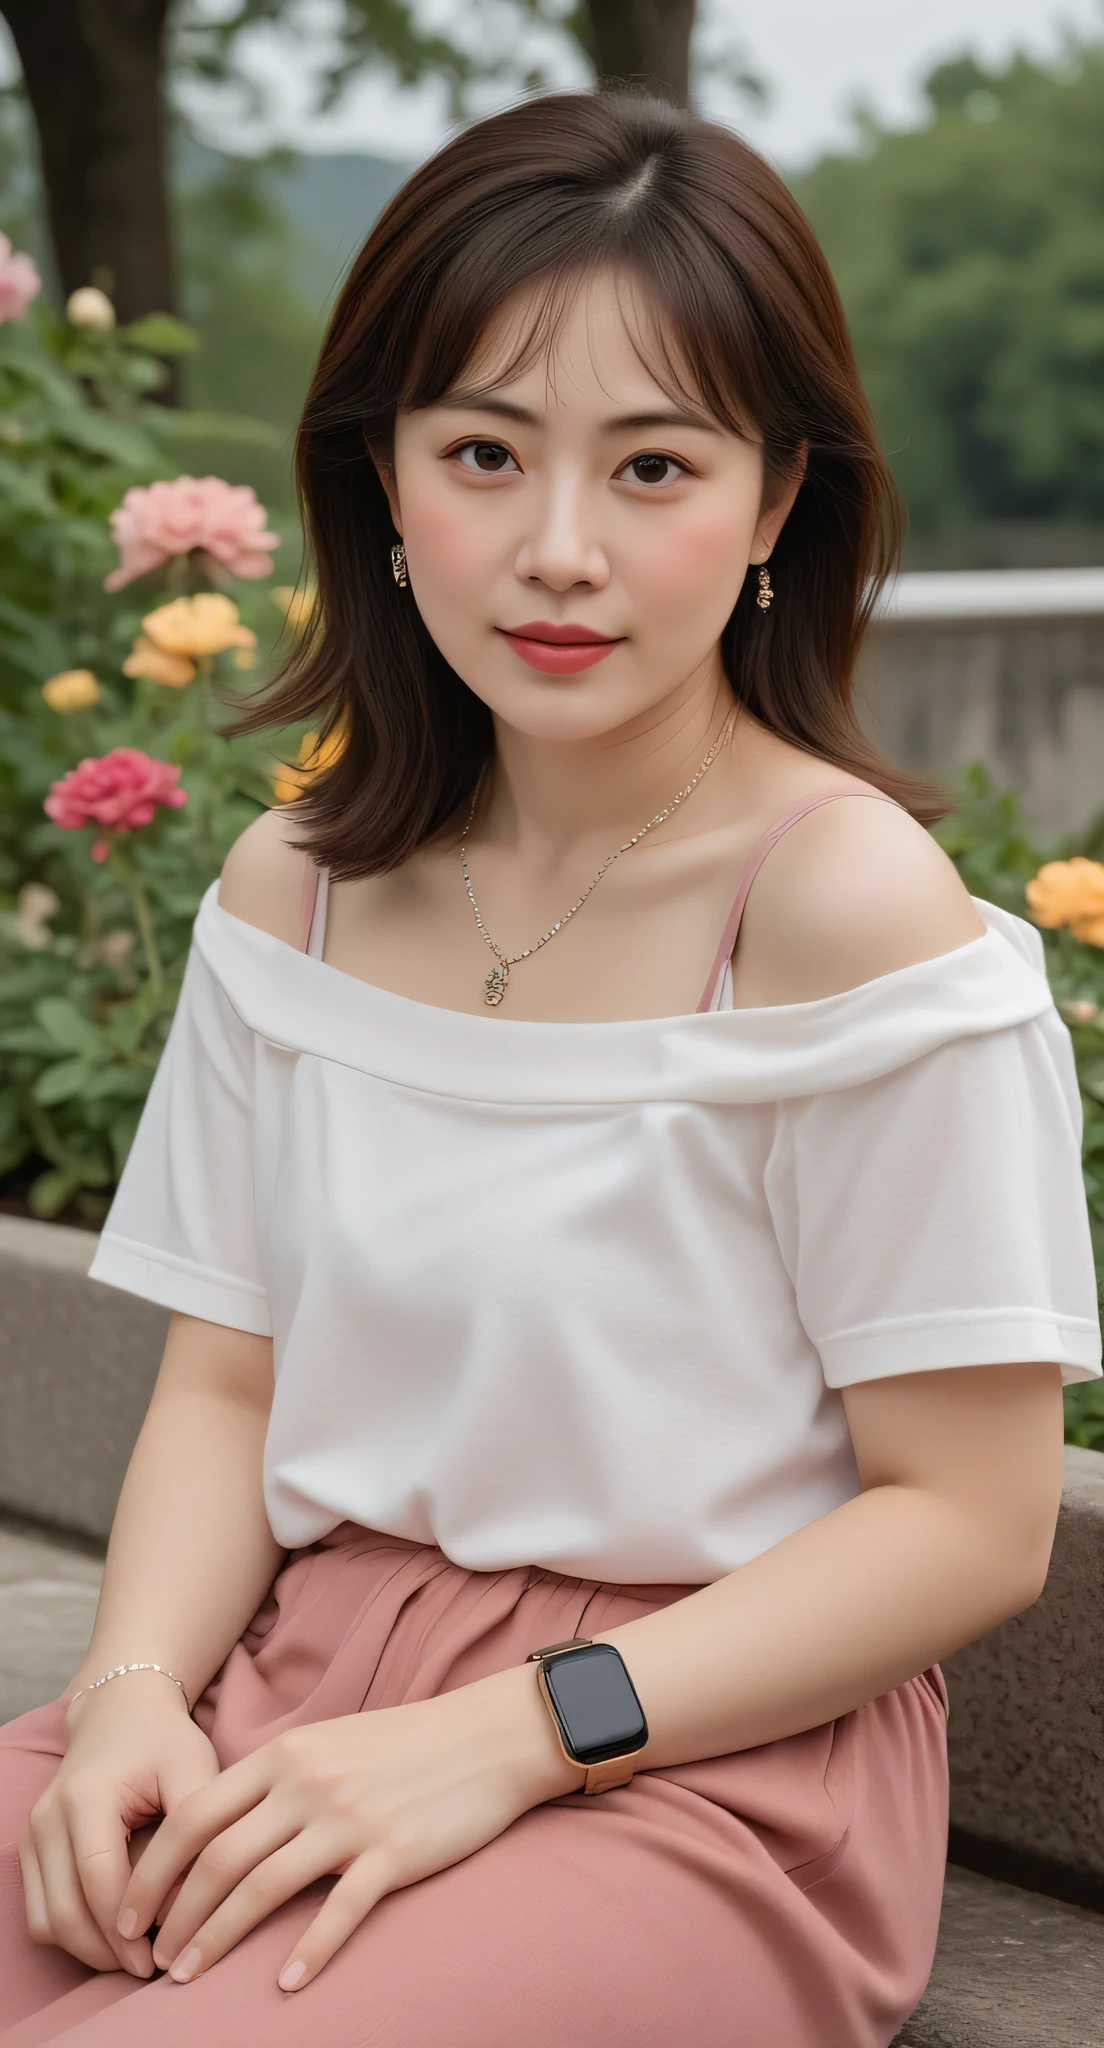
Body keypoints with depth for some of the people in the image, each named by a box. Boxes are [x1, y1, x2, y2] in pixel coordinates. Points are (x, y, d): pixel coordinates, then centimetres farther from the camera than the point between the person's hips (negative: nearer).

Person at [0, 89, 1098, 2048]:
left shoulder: (841, 897, -12)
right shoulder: (294, 890, 7)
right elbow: (228, 1385, 12)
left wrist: (508, 1736, -18)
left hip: (703, 1754, -5)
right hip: (298, 1683, 5)